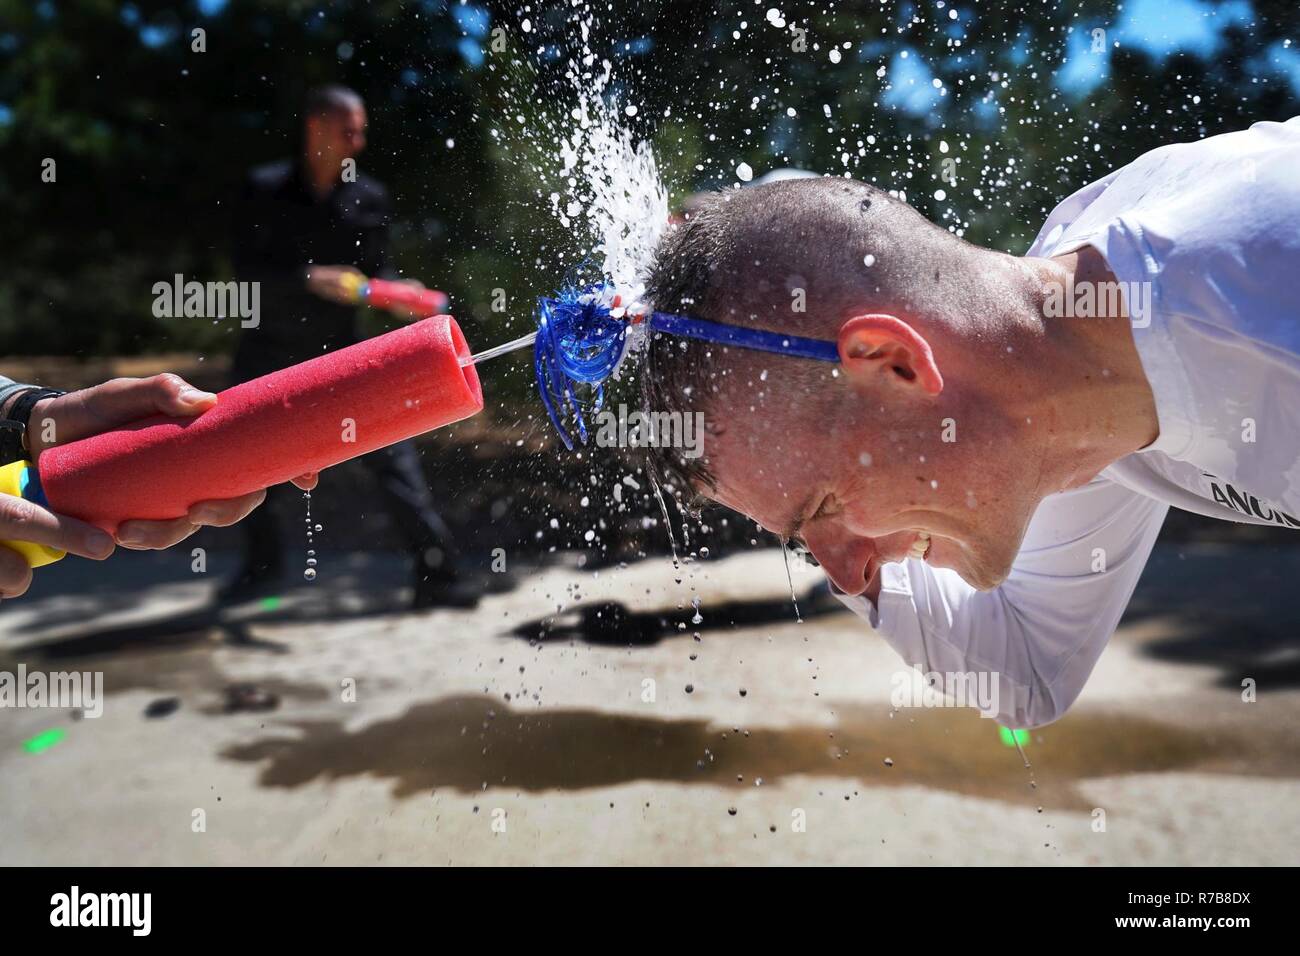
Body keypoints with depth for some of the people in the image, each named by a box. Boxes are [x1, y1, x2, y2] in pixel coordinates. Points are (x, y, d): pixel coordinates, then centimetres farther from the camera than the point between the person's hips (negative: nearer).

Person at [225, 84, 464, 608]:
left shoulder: (368, 197, -2)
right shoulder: (264, 189, -8)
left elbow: (375, 270, 1)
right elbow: (247, 269, -15)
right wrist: (312, 278, -29)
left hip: (338, 347, 0)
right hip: (268, 348, 1)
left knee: (388, 445, -15)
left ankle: (434, 560, -13)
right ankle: (262, 564, 32)